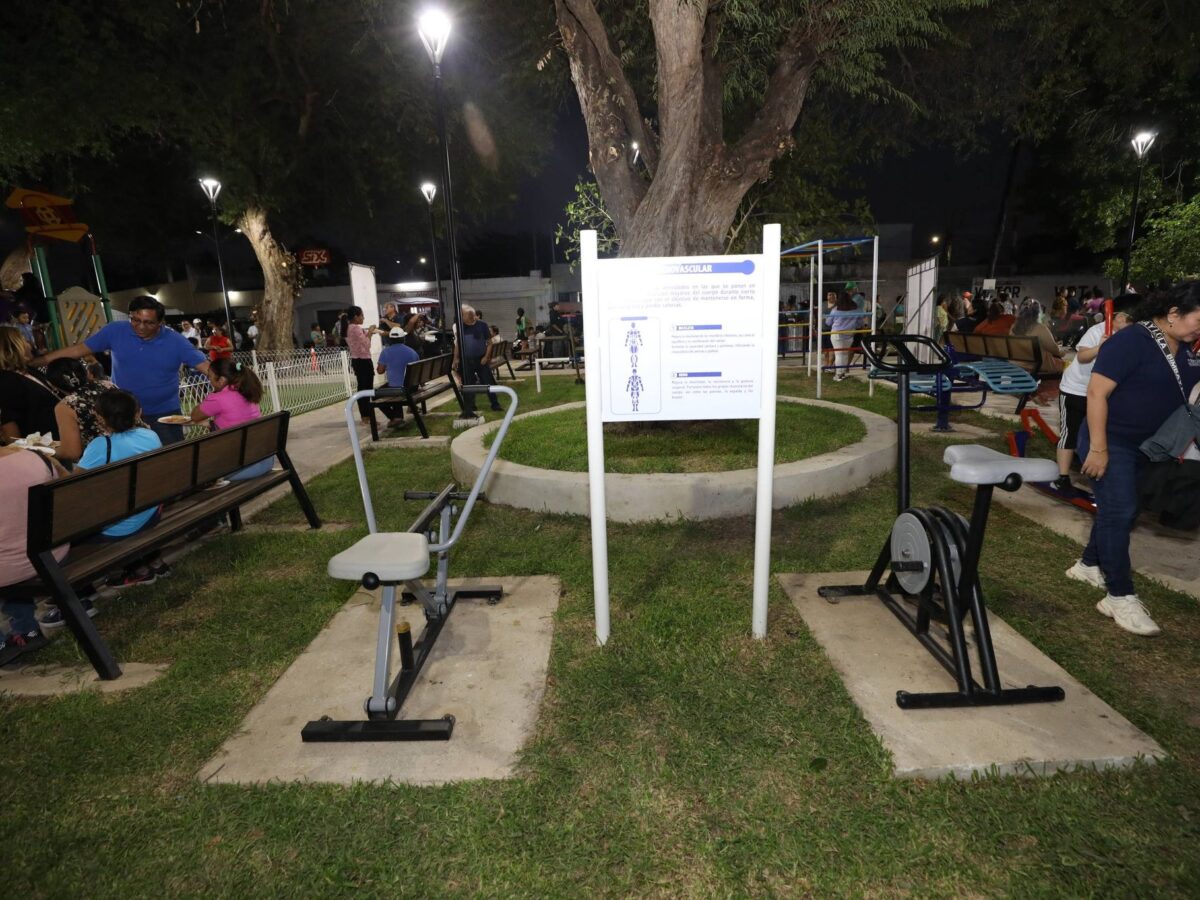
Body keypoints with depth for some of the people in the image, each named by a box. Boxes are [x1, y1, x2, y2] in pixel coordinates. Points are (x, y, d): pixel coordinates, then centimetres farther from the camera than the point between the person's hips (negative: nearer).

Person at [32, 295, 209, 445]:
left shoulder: (176, 341, -10)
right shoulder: (115, 331, -5)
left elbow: (206, 367, -15)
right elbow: (79, 349, 1)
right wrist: (39, 361, -2)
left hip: (164, 414, -2)